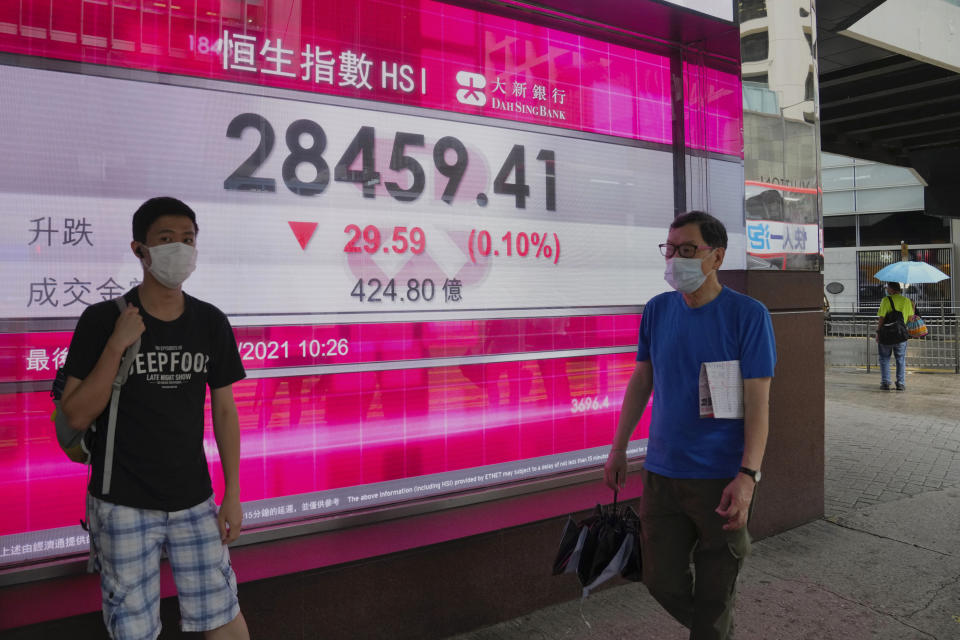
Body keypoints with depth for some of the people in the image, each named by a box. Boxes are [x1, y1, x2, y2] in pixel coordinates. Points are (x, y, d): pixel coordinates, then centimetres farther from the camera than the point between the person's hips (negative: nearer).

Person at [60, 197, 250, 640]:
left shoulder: (211, 323, -1)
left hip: (194, 501, 2)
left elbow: (224, 411, 5)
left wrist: (233, 494, 3)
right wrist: (116, 346, -21)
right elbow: (76, 417, -10)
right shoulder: (102, 320, -9)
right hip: (123, 505, -2)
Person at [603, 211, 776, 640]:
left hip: (721, 479, -4)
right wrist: (618, 448, 12)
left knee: (714, 593, 9)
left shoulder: (748, 315, -11)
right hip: (661, 473, 5)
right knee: (662, 581, 14)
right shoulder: (657, 310, 3)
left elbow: (758, 401, -13)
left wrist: (748, 475, -22)